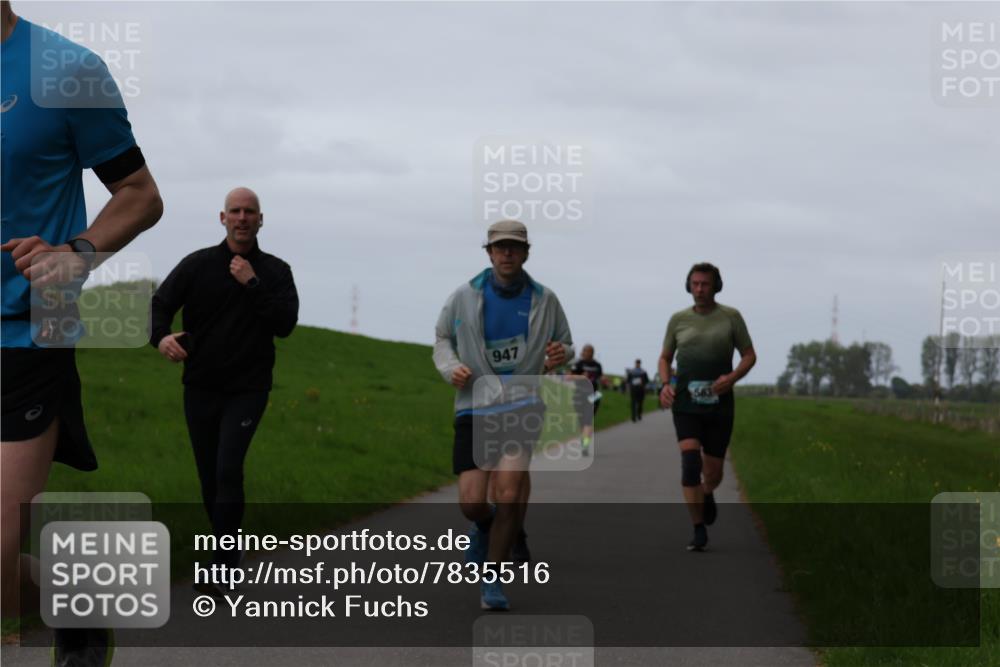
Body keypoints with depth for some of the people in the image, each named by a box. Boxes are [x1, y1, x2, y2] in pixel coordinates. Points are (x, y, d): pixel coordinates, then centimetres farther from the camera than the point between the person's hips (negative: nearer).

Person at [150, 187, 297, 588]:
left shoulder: (274, 271, 2)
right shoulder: (198, 265, 2)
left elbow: (285, 324, -10)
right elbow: (160, 303, -6)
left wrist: (253, 284, -18)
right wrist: (161, 336, -27)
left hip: (247, 391, -2)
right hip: (200, 389, 2)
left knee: (228, 470, -18)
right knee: (209, 478, 8)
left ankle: (221, 570, -18)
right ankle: (229, 551, 27)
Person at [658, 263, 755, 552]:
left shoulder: (730, 317, 3)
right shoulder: (679, 319, 7)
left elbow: (749, 355, 6)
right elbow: (665, 357, 17)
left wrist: (732, 377, -14)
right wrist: (666, 384, -3)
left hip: (719, 405, 0)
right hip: (686, 403, 0)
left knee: (713, 472, 8)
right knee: (690, 462, -17)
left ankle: (707, 495, 45)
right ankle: (699, 530, -14)